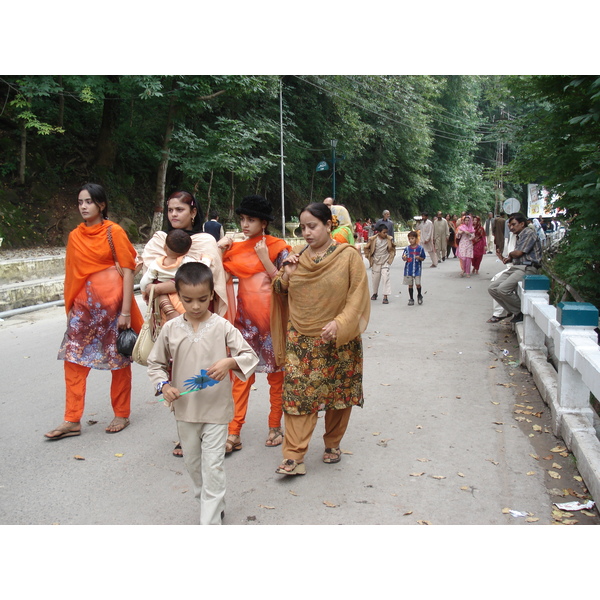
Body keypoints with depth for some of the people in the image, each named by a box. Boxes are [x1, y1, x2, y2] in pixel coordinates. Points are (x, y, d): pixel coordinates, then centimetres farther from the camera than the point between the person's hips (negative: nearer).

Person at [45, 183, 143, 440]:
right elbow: (72, 274, 13)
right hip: (83, 304, 5)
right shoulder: (74, 236, 8)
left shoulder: (114, 232, -6)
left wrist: (126, 312, -13)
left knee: (119, 360, 7)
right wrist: (70, 306, 12)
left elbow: (128, 271, -8)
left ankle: (121, 415, 22)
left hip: (111, 302, -5)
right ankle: (72, 421, 9)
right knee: (73, 359, 1)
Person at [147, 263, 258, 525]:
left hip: (217, 408, -4)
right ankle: (214, 506, 40)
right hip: (185, 409, 4)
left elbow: (251, 357, -9)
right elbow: (155, 363, 7)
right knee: (192, 463, 18)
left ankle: (210, 521, 8)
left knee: (213, 466, -2)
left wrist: (230, 361, -28)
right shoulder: (170, 329, -3)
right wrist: (164, 385, -11)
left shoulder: (223, 327, -10)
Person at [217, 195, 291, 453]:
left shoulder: (277, 247, -2)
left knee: (276, 373, 9)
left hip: (272, 318, -3)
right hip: (245, 317, 3)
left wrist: (264, 258, -13)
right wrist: (218, 248, -4)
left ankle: (275, 427, 23)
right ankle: (234, 433, 3)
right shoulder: (235, 249, 8)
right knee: (241, 373, 1)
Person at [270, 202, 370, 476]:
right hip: (300, 340, 2)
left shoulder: (349, 256, -6)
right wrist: (286, 275, -8)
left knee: (338, 394, 10)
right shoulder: (296, 255, 6)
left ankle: (333, 444, 31)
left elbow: (357, 297, -7)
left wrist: (339, 323, -21)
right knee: (297, 394, -3)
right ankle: (294, 457, 1)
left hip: (338, 341, -2)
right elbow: (281, 294, 12)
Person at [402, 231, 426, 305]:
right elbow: (403, 258, 3)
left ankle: (419, 296, 24)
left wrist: (419, 258, -17)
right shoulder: (407, 248, 0)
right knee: (410, 285, 7)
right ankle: (411, 299, 19)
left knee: (418, 284, -4)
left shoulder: (420, 248, -4)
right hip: (408, 269, 2)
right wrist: (404, 258, -19)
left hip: (417, 269, -2)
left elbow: (423, 258, 3)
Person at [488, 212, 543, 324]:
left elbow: (518, 253, -11)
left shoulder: (529, 233, -5)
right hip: (515, 268, 10)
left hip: (527, 268, -10)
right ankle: (517, 312, 0)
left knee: (503, 289, -27)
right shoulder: (519, 236, 25)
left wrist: (510, 254, 10)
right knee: (492, 288, -2)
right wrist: (507, 259, 1)